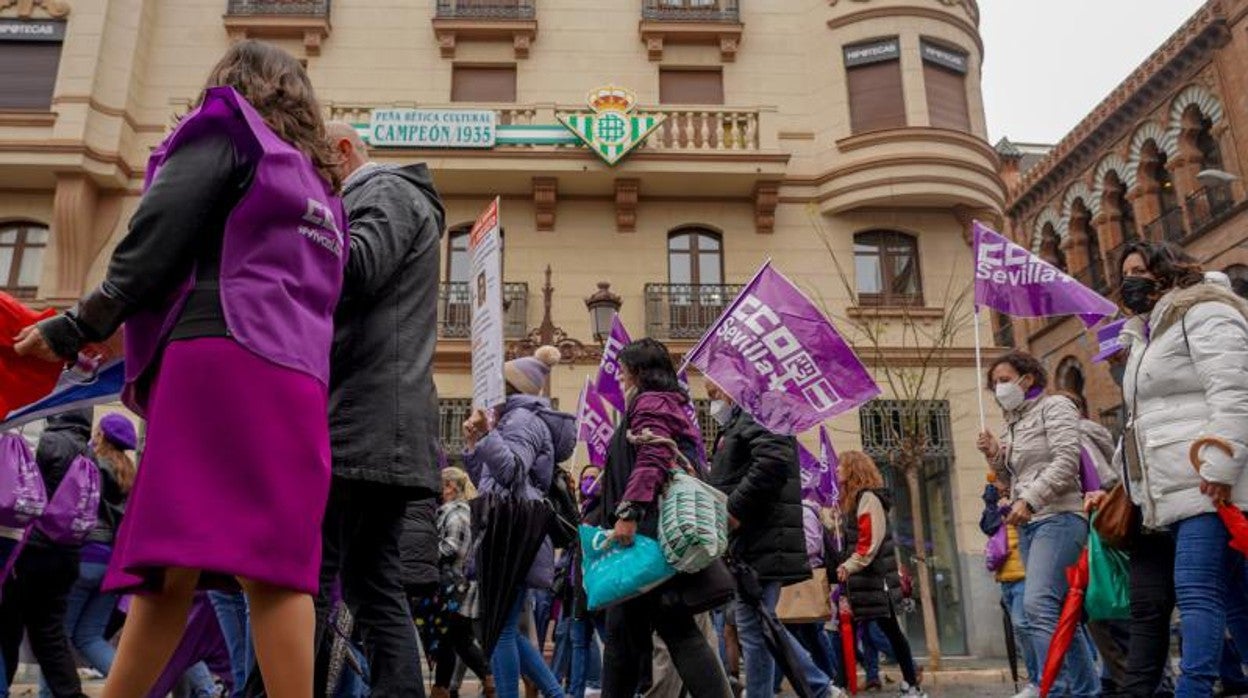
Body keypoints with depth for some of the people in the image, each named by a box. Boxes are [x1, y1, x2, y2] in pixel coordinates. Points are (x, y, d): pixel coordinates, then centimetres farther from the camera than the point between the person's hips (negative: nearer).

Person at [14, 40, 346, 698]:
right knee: (271, 565, -3)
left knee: (174, 566, -12)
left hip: (220, 353, -6)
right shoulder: (320, 188, 32)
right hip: (294, 378, 6)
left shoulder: (226, 129, 13)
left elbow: (157, 237, -1)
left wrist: (78, 325, 5)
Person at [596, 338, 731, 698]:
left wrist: (628, 513, -27)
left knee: (676, 627, -10)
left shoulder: (651, 402, -4)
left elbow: (651, 461, -20)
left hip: (651, 533, -10)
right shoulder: (666, 403, 26)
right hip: (647, 534, 10)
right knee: (623, 629, 11)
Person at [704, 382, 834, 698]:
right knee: (762, 626, 15)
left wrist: (734, 509, -20)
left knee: (754, 629, -6)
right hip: (755, 542, 10)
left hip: (762, 541, -10)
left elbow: (774, 460, -24)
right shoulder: (739, 425, 25)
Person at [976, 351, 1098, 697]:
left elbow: (1066, 461, -13)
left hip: (1058, 518, -8)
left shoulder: (1054, 406, 1)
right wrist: (995, 457, 7)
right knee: (1059, 614, 9)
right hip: (1028, 525, 8)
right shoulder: (1013, 424, 22)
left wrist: (1028, 500, -19)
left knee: (1038, 606, -22)